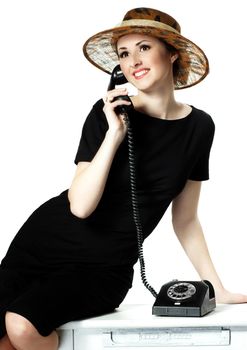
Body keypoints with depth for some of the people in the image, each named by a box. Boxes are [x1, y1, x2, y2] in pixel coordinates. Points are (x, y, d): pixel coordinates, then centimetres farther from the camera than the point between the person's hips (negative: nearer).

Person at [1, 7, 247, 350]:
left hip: (106, 268, 0)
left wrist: (217, 288, 7)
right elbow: (80, 205, -16)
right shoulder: (109, 113, -9)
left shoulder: (199, 126, 0)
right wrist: (114, 135, -23)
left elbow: (185, 220, 8)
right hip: (46, 240, 0)